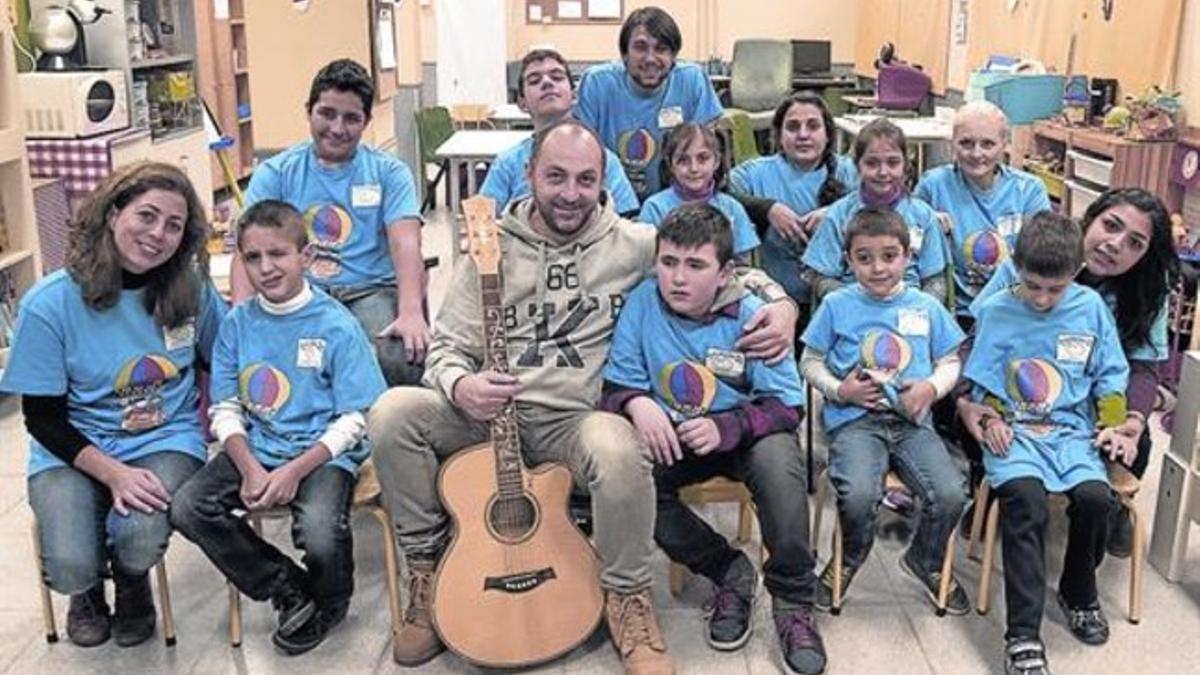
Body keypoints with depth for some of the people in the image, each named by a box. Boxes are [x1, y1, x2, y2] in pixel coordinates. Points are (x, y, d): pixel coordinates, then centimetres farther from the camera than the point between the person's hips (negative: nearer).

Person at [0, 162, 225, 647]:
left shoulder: (192, 289, -6)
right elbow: (42, 417, -8)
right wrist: (113, 473, -20)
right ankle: (88, 589, 17)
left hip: (166, 440, 1)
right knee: (70, 567, -25)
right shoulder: (50, 303, -12)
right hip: (74, 449, 0)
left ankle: (132, 585, 11)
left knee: (140, 539, -30)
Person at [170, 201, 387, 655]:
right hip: (255, 449, 5)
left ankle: (328, 605, 9)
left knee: (320, 532, -30)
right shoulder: (237, 323, 5)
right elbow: (225, 409, 6)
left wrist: (294, 472, -18)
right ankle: (289, 591, 2)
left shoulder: (336, 326, -8)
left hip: (323, 452, -5)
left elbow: (354, 420, -9)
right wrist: (250, 468, -12)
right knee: (186, 509, -15)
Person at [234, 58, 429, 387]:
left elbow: (406, 244, -6)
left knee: (401, 361, -32)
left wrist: (411, 312, -25)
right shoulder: (275, 173, 12)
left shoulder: (389, 173, 10)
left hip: (371, 291, 0)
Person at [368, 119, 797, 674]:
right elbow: (447, 347, 3)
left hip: (574, 421, -2)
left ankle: (627, 598, -9)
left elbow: (729, 271, 10)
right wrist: (460, 387, -21)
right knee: (392, 414, -23)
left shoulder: (634, 245, 2)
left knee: (619, 451, -37)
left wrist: (780, 303, -11)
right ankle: (429, 568, -2)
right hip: (487, 414, 2)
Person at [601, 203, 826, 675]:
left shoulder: (749, 315, -15)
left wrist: (725, 428, -30)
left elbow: (786, 405, -13)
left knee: (778, 462, -35)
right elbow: (616, 386, -3)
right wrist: (638, 404, -28)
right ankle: (730, 573, -5)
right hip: (672, 438, 3)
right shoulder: (642, 304, -11)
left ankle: (793, 601, -12)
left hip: (747, 434, -2)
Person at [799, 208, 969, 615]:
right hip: (855, 420, -2)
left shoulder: (927, 307, 11)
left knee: (951, 494, -21)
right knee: (858, 495, -30)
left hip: (912, 421, 2)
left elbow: (950, 362, 16)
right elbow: (810, 362, 11)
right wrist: (839, 390, -7)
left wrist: (932, 387, -5)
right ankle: (850, 558, 8)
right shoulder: (837, 305, 6)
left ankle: (925, 561, 14)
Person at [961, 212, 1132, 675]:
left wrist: (1113, 425, 5)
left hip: (1072, 429, 2)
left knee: (1095, 496, -25)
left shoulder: (1091, 308, 7)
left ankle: (1079, 595, 6)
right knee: (1026, 500, -29)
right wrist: (990, 418, -6)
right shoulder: (995, 310, 2)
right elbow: (983, 378, 8)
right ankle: (1023, 636, -26)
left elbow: (1110, 374, 14)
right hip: (1013, 430, -2)